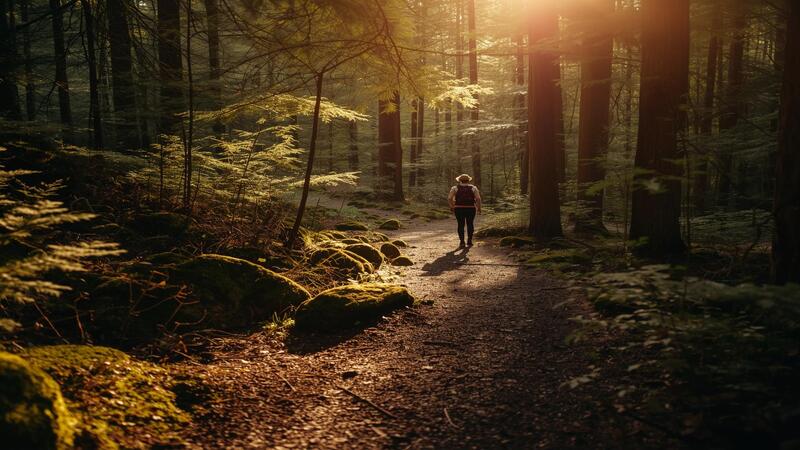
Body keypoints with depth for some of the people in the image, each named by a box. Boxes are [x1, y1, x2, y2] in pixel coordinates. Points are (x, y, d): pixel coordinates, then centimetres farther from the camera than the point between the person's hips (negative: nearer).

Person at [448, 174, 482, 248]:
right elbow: (478, 199, -6)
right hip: (471, 208, 0)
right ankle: (469, 241, 14)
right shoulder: (473, 188, 3)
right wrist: (479, 208, 4)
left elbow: (450, 198, -5)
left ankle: (462, 242, -1)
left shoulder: (455, 188, 2)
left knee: (461, 225, 6)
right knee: (470, 224, 12)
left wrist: (452, 206, 8)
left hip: (459, 209, 0)